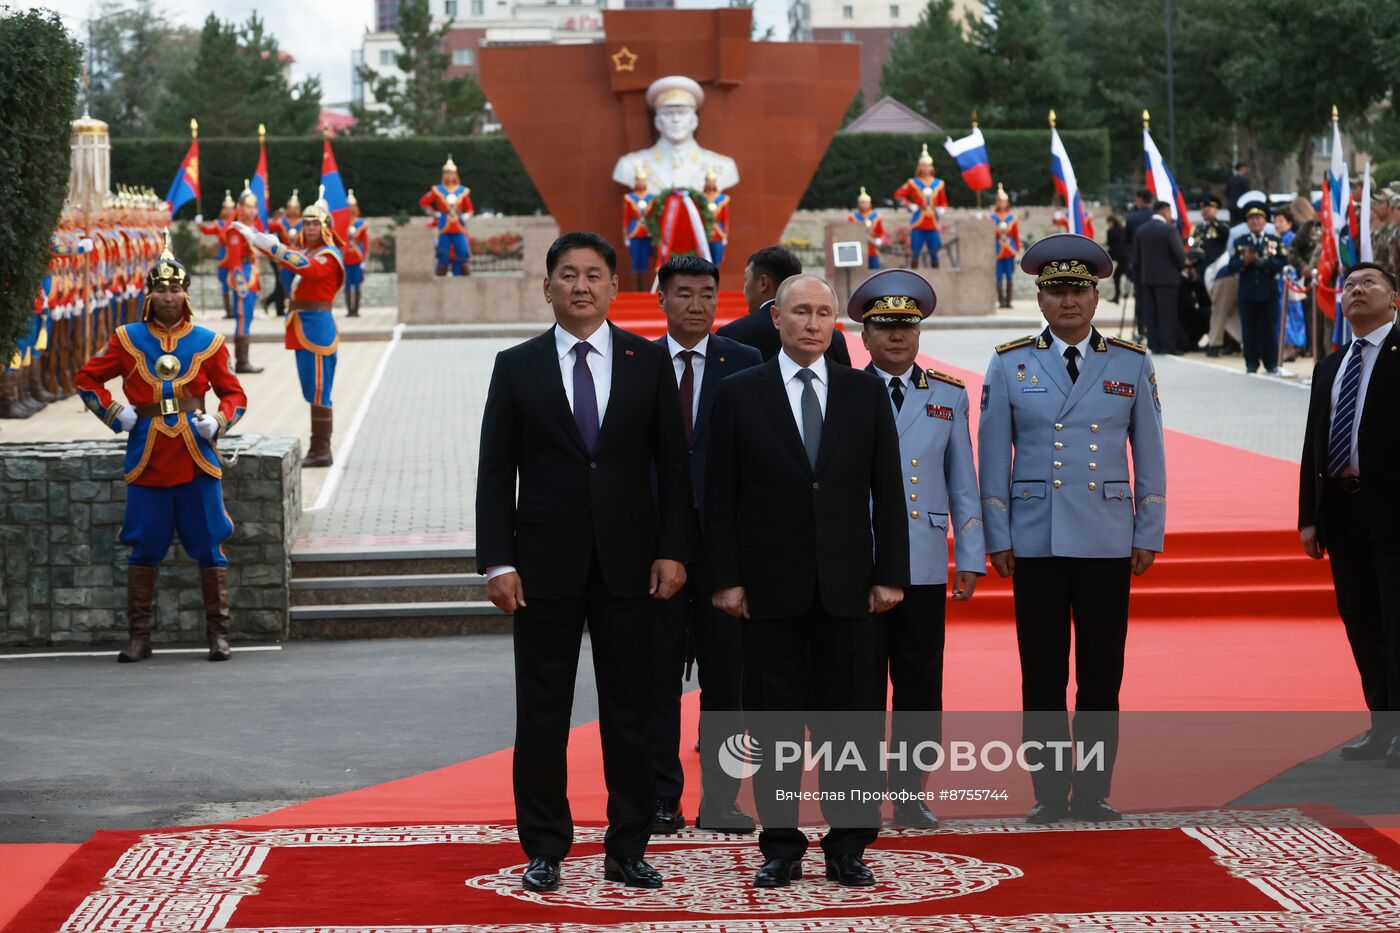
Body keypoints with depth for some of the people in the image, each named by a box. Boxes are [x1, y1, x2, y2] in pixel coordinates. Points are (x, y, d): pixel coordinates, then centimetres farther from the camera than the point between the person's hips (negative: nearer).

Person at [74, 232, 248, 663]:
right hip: (147, 460, 0)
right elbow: (86, 378, 12)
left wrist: (217, 422, -10)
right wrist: (114, 414, -1)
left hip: (196, 458, 0)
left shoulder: (207, 342, 5)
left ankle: (218, 635, 7)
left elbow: (234, 394, 9)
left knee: (209, 545, 1)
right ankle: (139, 636, 11)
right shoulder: (127, 339, 5)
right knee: (143, 549, 4)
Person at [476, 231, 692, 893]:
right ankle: (545, 850, 12)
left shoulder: (649, 361, 5)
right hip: (545, 565, 0)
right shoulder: (517, 366, 3)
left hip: (629, 563, 1)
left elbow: (672, 464, 5)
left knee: (630, 711, 5)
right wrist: (497, 563, -7)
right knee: (542, 714, 3)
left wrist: (672, 551, -4)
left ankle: (627, 849, 13)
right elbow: (495, 473, 2)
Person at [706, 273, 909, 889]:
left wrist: (890, 574, 0)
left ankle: (848, 848, 11)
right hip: (770, 586, -1)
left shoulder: (866, 394, 7)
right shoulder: (739, 394, 3)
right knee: (774, 722, 3)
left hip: (846, 585, 1)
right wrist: (725, 578, -5)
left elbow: (887, 490, 7)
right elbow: (719, 497, 2)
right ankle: (780, 848, 11)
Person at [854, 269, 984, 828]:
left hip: (925, 566, 2)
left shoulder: (948, 395, 10)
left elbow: (963, 483, 11)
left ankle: (910, 795, 12)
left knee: (921, 685, 4)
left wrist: (971, 558, 6)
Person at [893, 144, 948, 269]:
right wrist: (910, 206, -10)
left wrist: (941, 210, -1)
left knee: (934, 254, 4)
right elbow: (898, 195, 0)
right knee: (915, 253, -1)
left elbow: (944, 203, 20)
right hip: (917, 226, -3)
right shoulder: (913, 183, 2)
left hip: (933, 226, 3)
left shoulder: (939, 184, 10)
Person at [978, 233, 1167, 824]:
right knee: (1042, 675, 3)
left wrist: (1149, 534, 4)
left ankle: (1093, 792, 13)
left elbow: (1149, 457, 8)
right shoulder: (1010, 365, 3)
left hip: (1107, 542, 1)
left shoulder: (1132, 364, 5)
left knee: (1102, 674, 3)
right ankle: (1049, 793, 11)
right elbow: (994, 458, 5)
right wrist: (998, 540, 1)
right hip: (1036, 544, 0)